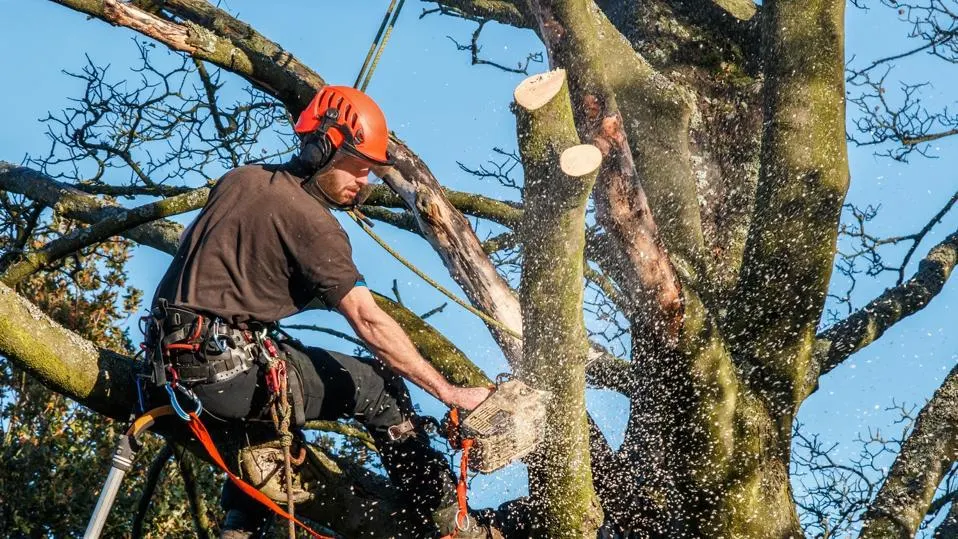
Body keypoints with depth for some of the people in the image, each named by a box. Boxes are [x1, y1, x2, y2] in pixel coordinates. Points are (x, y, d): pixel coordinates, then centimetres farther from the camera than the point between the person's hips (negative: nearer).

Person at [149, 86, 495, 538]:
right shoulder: (312, 221, -10)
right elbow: (370, 323, -14)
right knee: (378, 386, 5)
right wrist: (450, 393, -12)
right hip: (231, 371, -8)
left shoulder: (237, 180, 13)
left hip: (174, 362, 8)